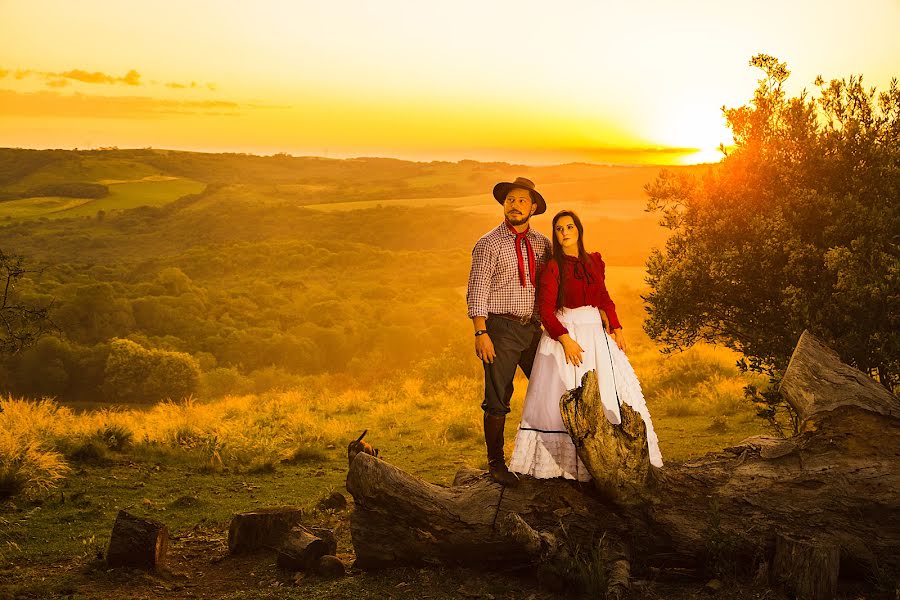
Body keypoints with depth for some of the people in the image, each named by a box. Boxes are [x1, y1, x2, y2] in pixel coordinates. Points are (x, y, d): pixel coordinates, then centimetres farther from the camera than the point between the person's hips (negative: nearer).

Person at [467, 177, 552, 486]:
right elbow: (477, 291, -7)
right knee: (497, 399, -2)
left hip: (533, 327, 5)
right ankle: (496, 463, 9)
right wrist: (480, 333, -15)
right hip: (501, 328, -5)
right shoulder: (489, 244, -3)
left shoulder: (542, 244, 10)